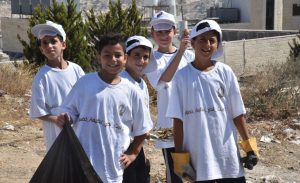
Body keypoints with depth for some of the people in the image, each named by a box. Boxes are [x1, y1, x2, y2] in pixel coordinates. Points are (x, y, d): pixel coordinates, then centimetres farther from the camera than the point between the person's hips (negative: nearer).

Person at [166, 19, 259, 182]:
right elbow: (178, 119, 0)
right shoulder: (182, 76, -2)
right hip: (197, 154, -1)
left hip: (227, 152, 1)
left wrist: (249, 146, 3)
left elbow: (238, 113, 5)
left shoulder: (225, 73, 2)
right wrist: (179, 156, -2)